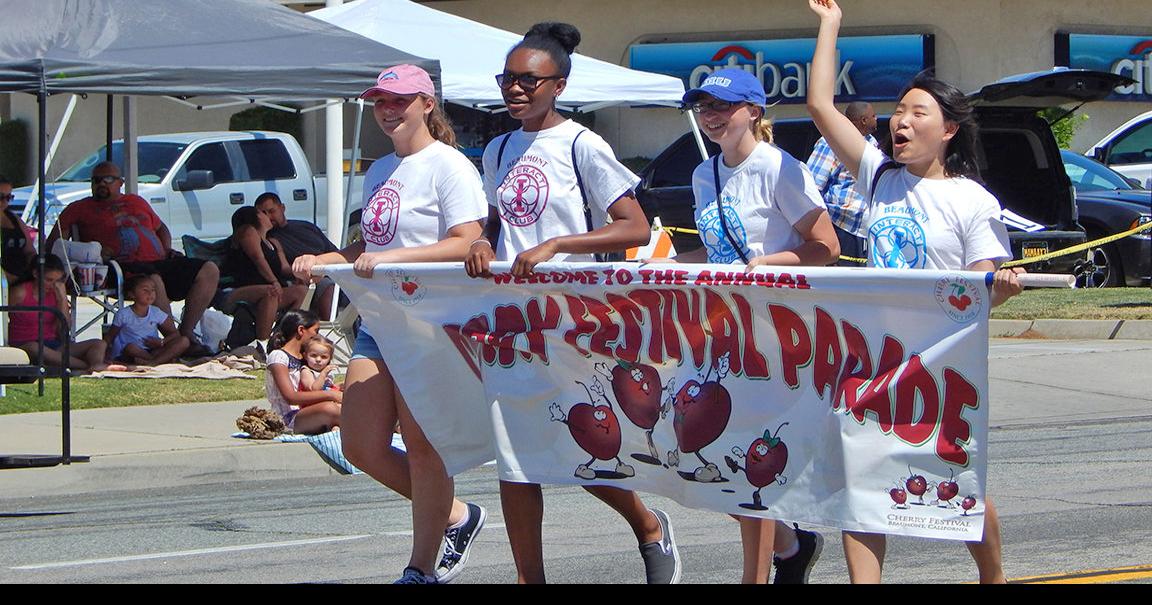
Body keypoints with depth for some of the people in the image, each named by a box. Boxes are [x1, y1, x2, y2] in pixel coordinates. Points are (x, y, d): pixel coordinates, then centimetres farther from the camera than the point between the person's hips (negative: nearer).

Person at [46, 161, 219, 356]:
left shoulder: (137, 202, 28)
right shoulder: (80, 209, 14)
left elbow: (161, 228, 42)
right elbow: (53, 245, 6)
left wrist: (167, 250, 18)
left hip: (159, 262, 6)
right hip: (126, 266, -6)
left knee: (209, 271, -12)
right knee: (153, 280, -40)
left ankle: (186, 333, -15)